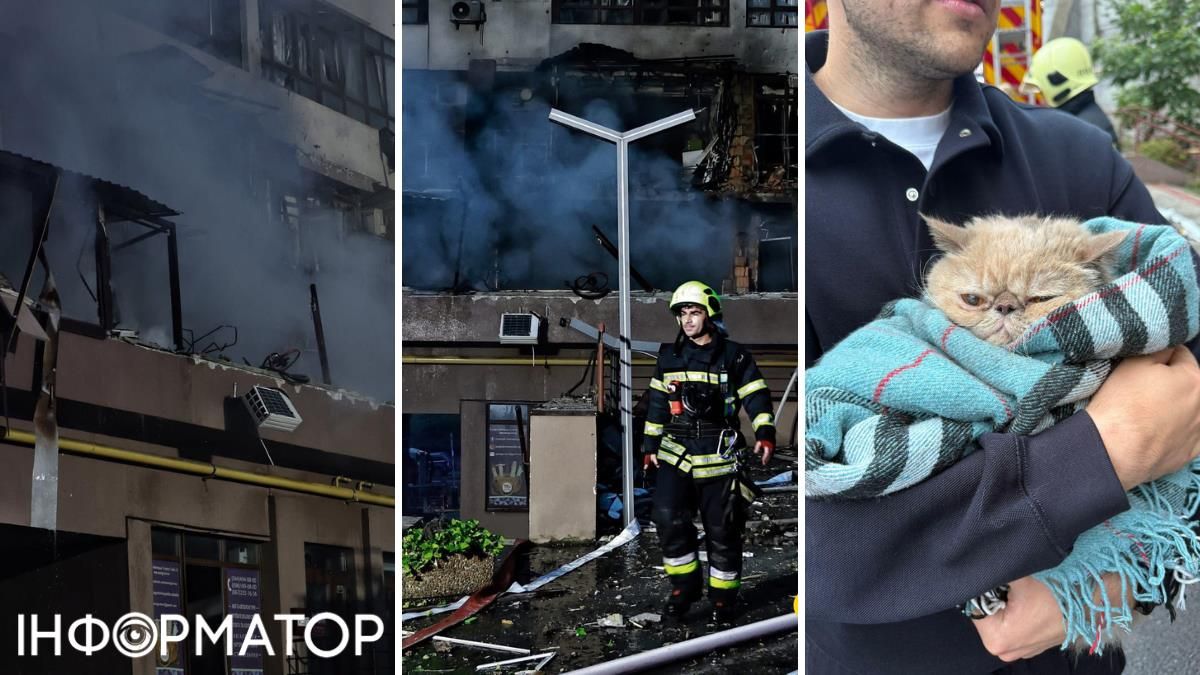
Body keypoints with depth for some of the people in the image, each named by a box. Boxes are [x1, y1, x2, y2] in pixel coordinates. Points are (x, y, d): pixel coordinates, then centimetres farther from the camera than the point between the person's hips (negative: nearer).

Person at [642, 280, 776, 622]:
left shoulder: (733, 356, 0)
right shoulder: (669, 356, 12)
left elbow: (756, 396, -2)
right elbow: (657, 403, 18)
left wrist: (765, 434, -16)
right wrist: (650, 444, 18)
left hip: (719, 456, -3)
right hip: (676, 452, 3)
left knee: (722, 529, 1)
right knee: (668, 517, -14)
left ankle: (723, 596, 15)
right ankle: (684, 585, 4)